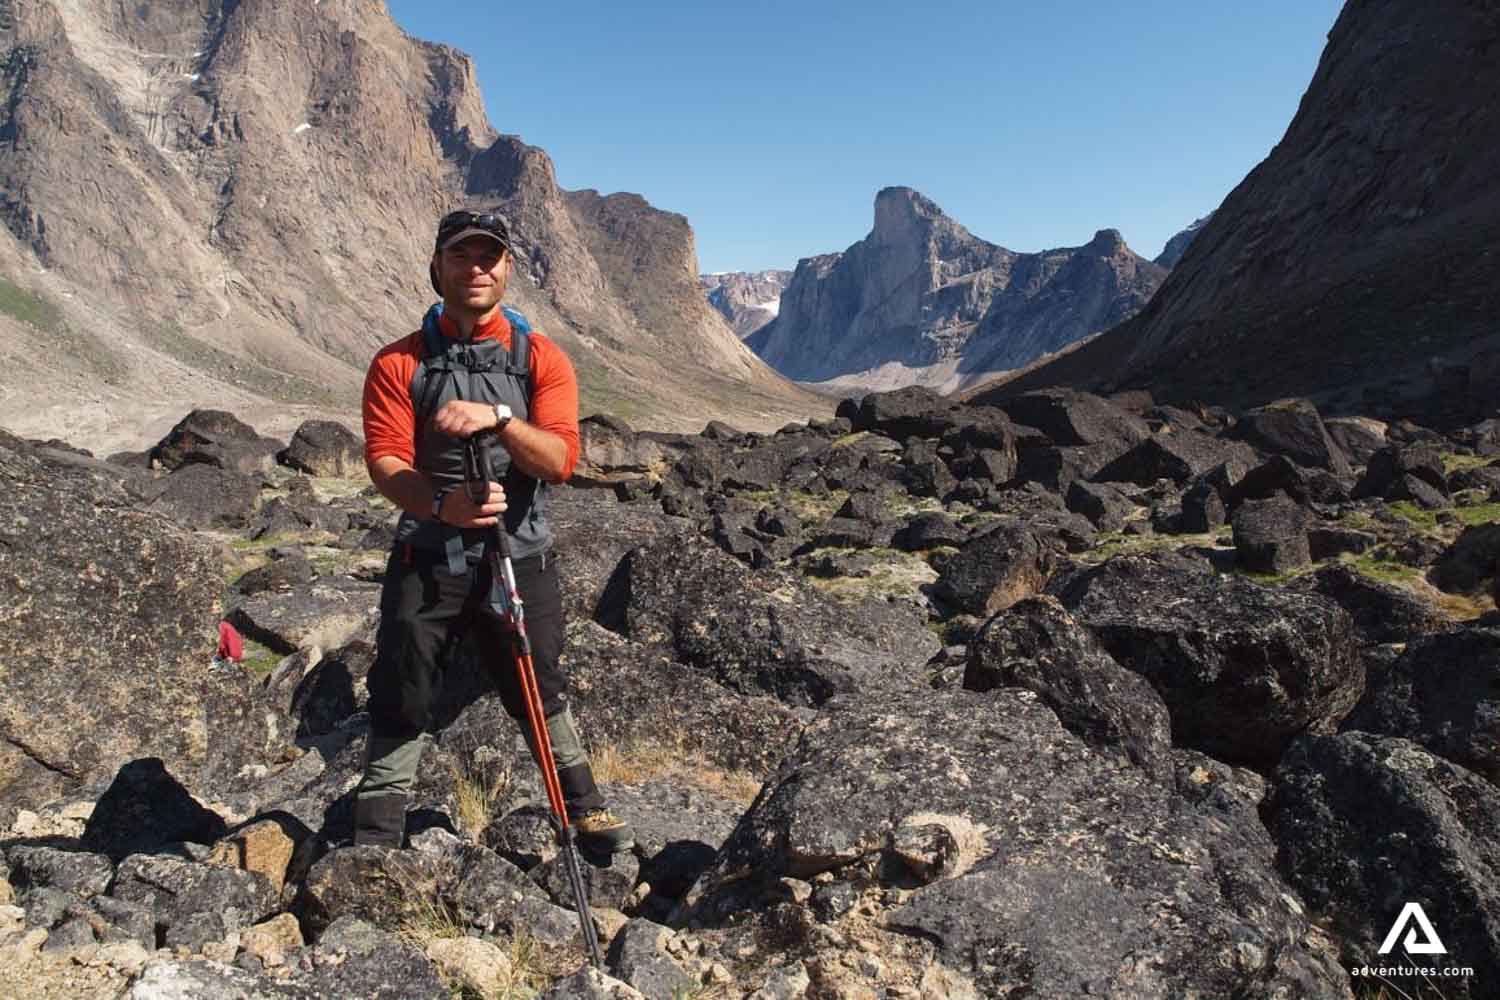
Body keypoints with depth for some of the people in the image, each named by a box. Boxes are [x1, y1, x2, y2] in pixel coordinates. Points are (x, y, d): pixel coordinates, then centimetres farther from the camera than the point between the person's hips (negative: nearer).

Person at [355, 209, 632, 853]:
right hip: (426, 561, 0)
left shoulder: (541, 359, 2)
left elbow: (560, 458, -11)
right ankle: (375, 840, 21)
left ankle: (584, 808, 32)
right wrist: (441, 503, -28)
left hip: (520, 558, 0)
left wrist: (498, 419, -29)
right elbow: (385, 461, -9)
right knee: (401, 704, 5)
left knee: (541, 694, 14)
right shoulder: (399, 363, 3)